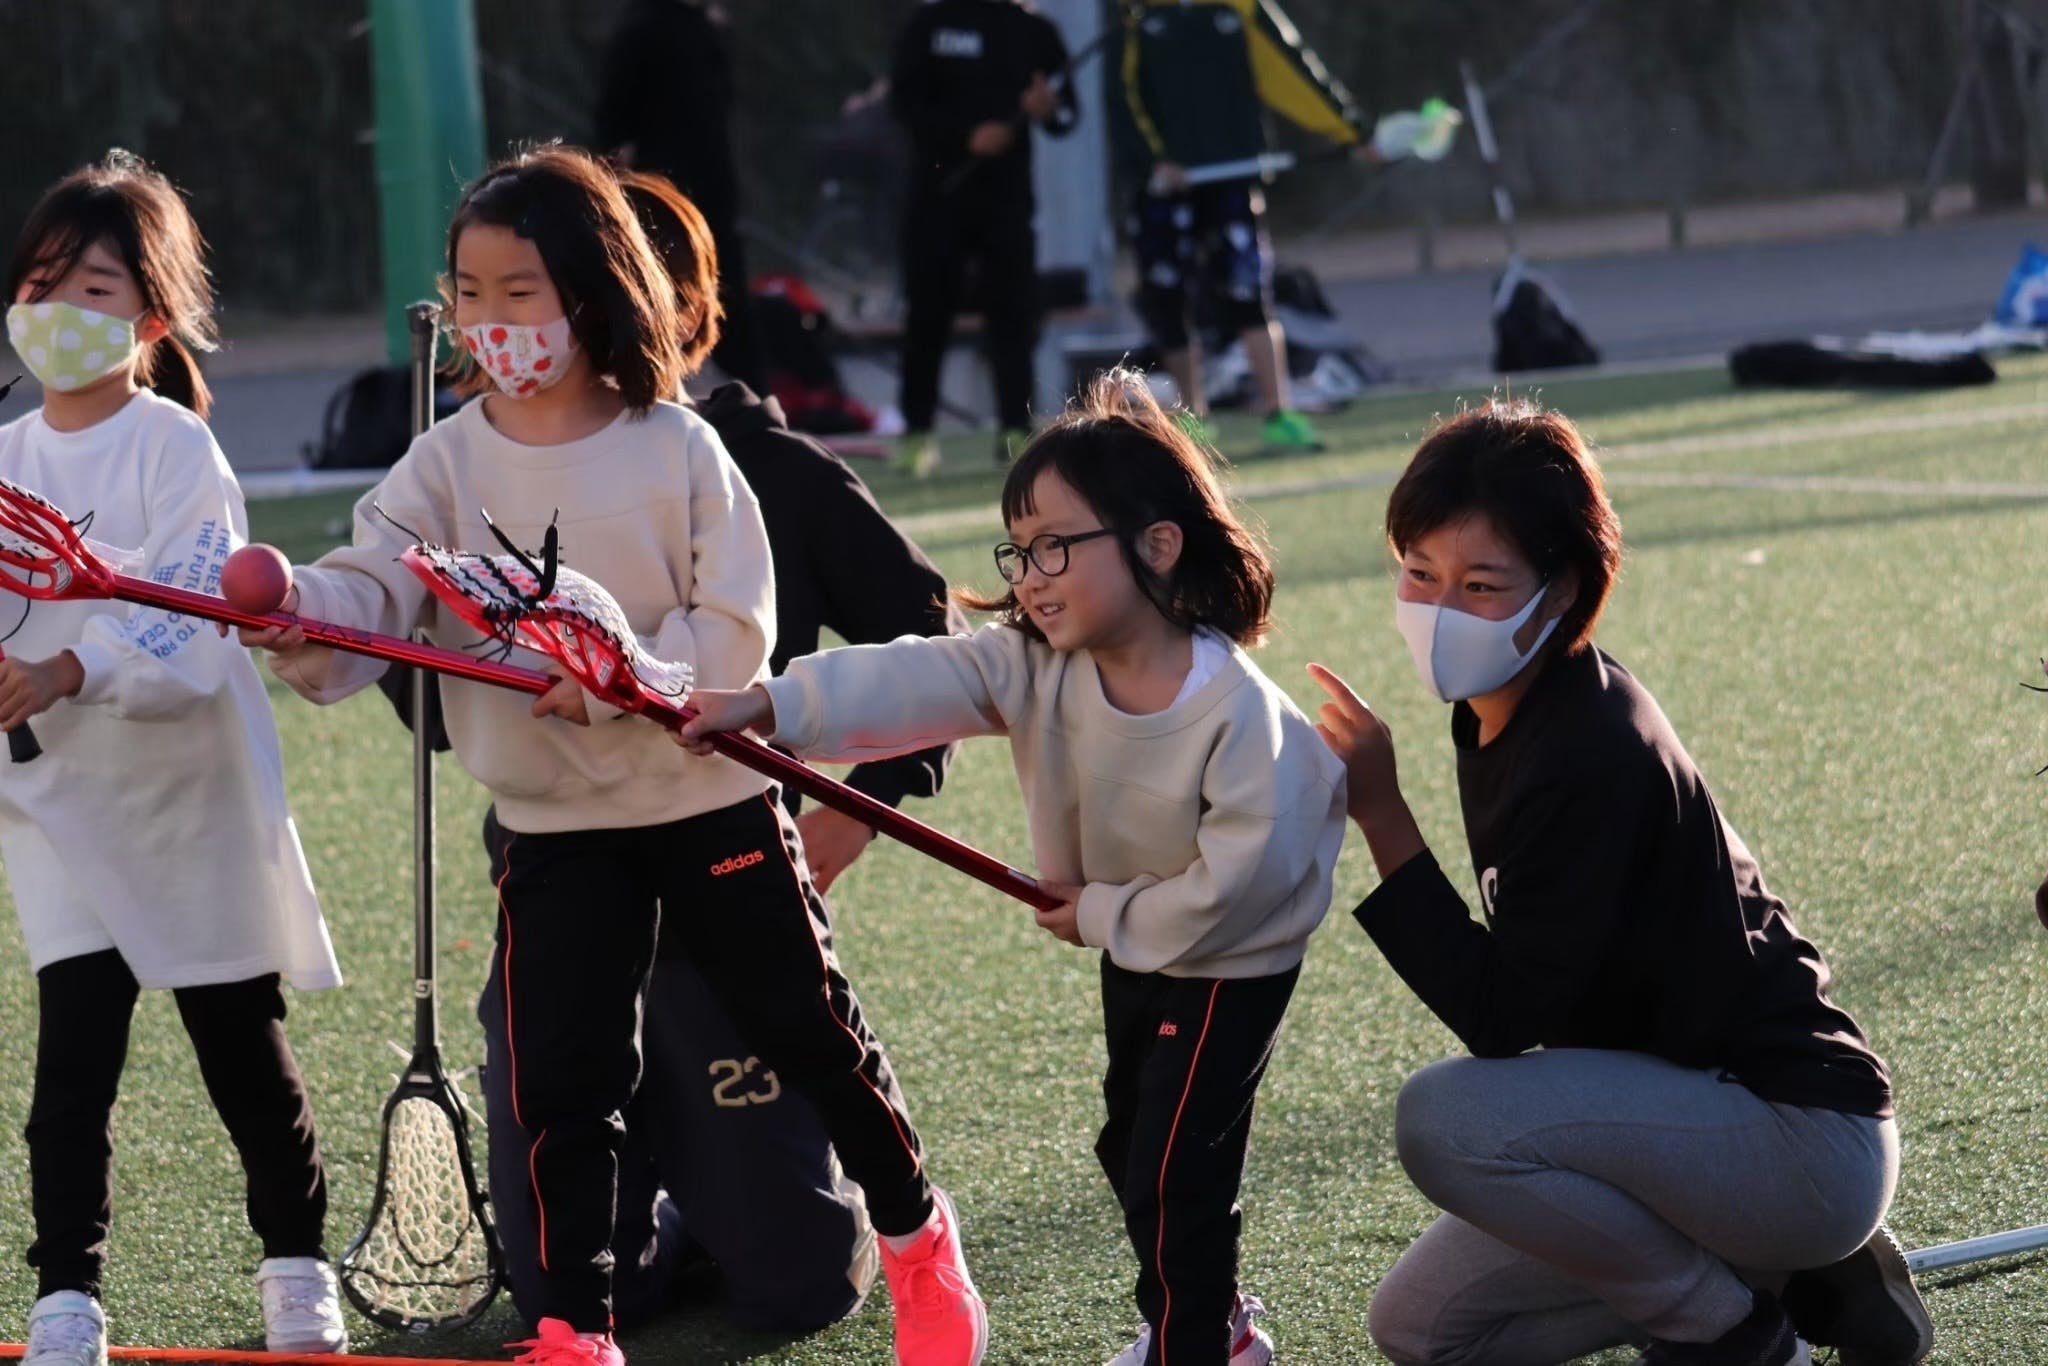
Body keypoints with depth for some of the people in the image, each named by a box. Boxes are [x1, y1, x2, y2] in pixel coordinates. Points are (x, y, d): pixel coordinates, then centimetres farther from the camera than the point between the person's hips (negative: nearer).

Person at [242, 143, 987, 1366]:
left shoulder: (678, 450, -10)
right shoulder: (450, 464, -4)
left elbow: (735, 629, -12)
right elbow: (378, 584, -17)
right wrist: (304, 613, -40)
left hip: (712, 798, -2)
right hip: (553, 824, 2)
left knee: (809, 1030, 10)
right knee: (561, 1079, -1)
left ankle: (919, 1237, 31)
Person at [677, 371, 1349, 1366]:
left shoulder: (1234, 707, -31)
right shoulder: (1034, 666, -15)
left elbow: (1241, 873, -29)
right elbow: (913, 681, -29)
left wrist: (1109, 913, -19)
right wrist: (773, 707, -44)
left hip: (1228, 962, -8)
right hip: (1131, 948, 8)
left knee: (1172, 1170, -6)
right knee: (1130, 1149, 22)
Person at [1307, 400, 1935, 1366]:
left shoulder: (1589, 760, -26)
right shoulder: (1502, 713, 3)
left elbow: (1501, 1016, -25)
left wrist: (1381, 817, -27)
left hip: (1806, 1140, -10)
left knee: (1444, 1118, -27)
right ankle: (1793, 1281, 15)